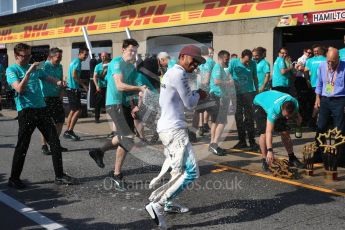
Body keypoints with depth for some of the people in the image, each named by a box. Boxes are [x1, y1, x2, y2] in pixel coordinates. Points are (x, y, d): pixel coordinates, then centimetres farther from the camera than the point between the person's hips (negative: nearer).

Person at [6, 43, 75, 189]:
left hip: (41, 109, 6)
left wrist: (59, 82, -3)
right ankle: (14, 179, 15)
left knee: (55, 142, 4)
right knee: (22, 146, -1)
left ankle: (59, 176, 12)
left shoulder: (35, 68, 15)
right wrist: (29, 72, -21)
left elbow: (48, 78, 19)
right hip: (26, 111, -6)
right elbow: (19, 89, -15)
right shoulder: (12, 70, -2)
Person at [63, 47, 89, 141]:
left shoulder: (74, 61, 19)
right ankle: (70, 131, -8)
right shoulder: (77, 62, -11)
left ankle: (68, 131, 15)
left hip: (71, 88, 10)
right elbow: (74, 75, -22)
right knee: (78, 110, -10)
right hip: (73, 89, -10)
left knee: (73, 110, 12)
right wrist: (83, 85, -16)